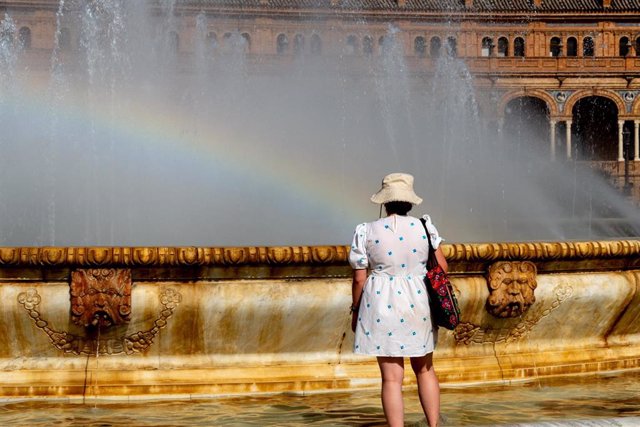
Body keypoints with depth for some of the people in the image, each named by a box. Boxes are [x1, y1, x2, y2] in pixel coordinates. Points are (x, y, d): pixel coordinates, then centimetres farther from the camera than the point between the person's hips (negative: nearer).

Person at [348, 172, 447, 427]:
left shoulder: (366, 232, -5)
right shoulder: (424, 227, 0)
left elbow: (359, 279, -4)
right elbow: (442, 266, 1)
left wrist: (356, 311, 8)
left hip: (382, 305, -2)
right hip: (419, 305, 2)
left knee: (392, 377, -1)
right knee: (425, 369, 19)